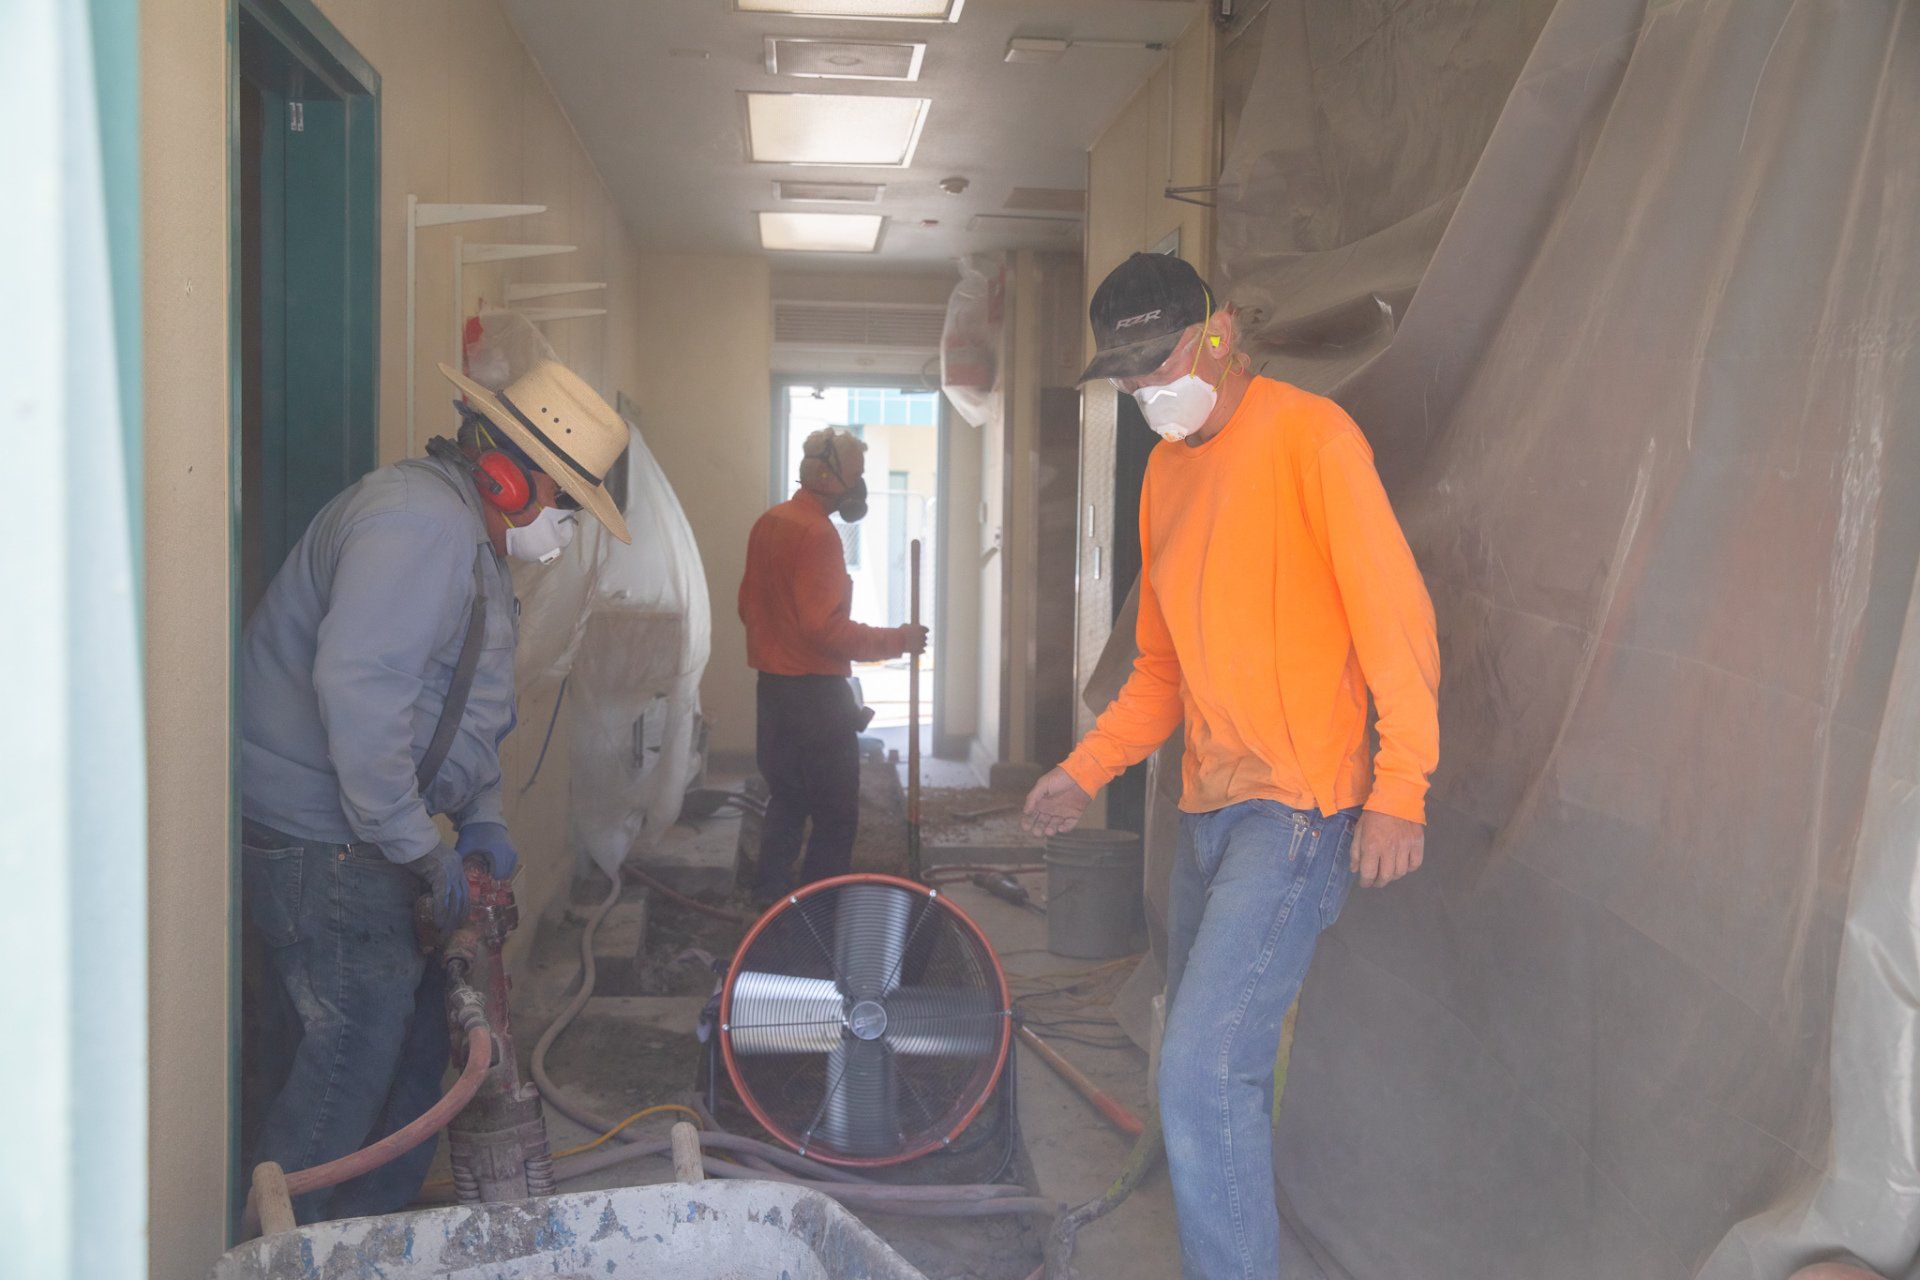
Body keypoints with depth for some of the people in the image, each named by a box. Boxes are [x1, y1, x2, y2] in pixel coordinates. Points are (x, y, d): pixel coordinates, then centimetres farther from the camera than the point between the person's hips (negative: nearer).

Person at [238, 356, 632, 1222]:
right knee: (350, 1062, -5)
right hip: (318, 845, -11)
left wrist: (480, 816, 10)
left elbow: (463, 709, 24)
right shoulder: (422, 518, -19)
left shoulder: (472, 542, 17)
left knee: (415, 1040, 16)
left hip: (355, 844, 11)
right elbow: (358, 689, -30)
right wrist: (419, 850, -22)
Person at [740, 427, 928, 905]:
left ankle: (770, 900, 24)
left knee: (785, 800, 18)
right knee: (836, 817, -2)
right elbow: (826, 627, -22)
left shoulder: (767, 524, 11)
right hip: (816, 691, -10)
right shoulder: (817, 533, -18)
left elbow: (748, 605, 19)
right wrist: (897, 640, -15)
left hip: (772, 684, 10)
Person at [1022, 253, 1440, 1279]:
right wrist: (1086, 770, 12)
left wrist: (1398, 793, -17)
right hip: (1208, 809, 8)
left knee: (1205, 1074, -14)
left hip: (1297, 810, -8)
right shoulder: (1167, 471, 18)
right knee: (1205, 1069, 11)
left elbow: (1395, 613, -12)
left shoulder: (1307, 434, -6)